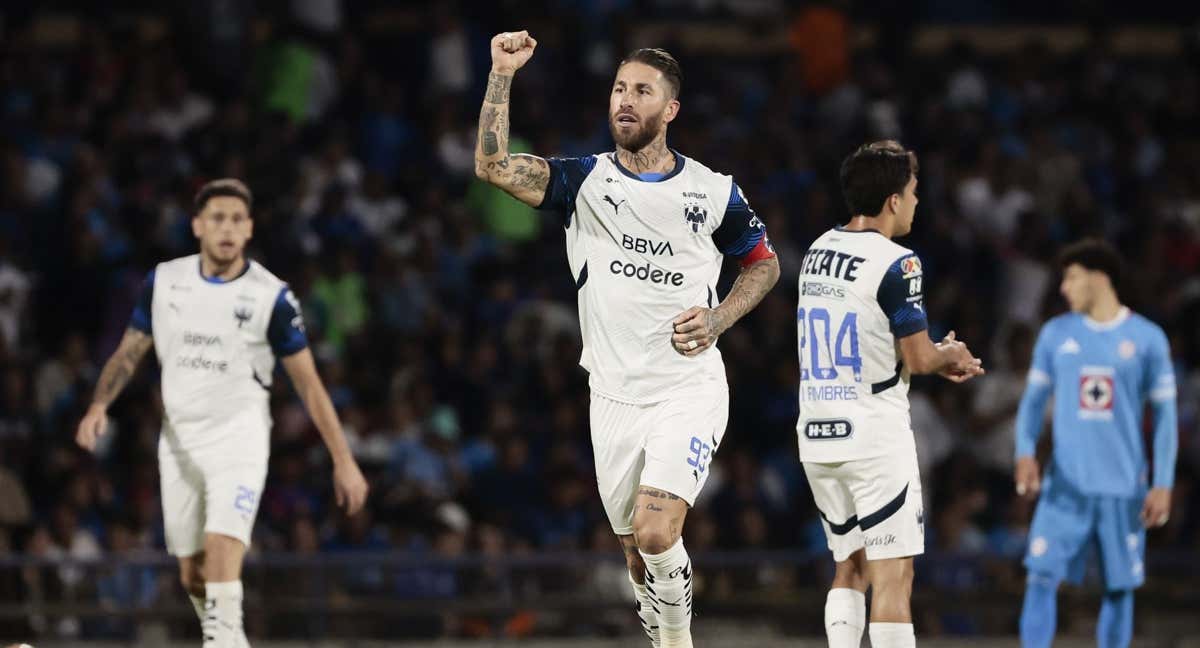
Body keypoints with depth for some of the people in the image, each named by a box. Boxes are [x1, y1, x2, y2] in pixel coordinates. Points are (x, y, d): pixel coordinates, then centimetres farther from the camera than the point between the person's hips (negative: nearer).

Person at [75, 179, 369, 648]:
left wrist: (343, 460, -4)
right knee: (192, 575, 6)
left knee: (223, 547, -24)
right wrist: (99, 406, -9)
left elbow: (308, 383, -2)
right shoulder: (163, 281, 3)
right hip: (179, 441, 4)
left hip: (239, 437, -4)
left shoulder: (271, 297, -6)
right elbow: (128, 353, 10)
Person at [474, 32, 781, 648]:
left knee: (655, 534, -21)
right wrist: (502, 73, -21)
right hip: (614, 395, 3)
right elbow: (492, 165, -15)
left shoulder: (711, 192, -1)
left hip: (689, 391, -3)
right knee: (638, 554, 9)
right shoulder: (584, 180, 0)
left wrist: (719, 318, -3)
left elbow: (764, 262, 14)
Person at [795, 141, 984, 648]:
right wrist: (950, 354, 9)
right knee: (892, 576, -5)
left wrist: (936, 358, 21)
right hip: (876, 436, -7)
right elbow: (917, 360, -13)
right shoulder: (896, 264, -14)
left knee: (850, 568, 16)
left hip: (817, 435, 7)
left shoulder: (817, 253, 11)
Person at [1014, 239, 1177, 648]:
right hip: (1066, 484, 1)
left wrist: (1163, 485, -3)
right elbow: (1034, 398, 11)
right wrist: (1025, 453, -7)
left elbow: (1165, 414, 3)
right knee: (1042, 576, -11)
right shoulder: (1056, 334, 7)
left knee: (1119, 587, 4)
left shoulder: (1147, 339, 1)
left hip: (1124, 487, -1)